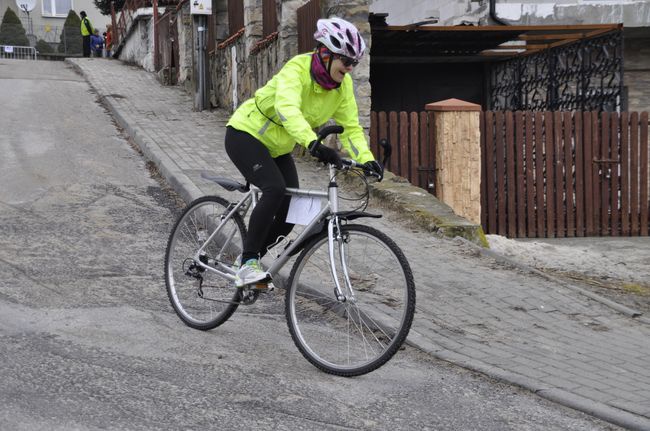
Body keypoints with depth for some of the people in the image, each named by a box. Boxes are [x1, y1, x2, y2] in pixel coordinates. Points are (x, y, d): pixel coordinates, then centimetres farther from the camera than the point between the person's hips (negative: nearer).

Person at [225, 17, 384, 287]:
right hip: (245, 135, -7)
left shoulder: (343, 85, -9)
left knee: (290, 214, -3)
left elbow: (350, 126, -6)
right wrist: (313, 144, -61)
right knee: (276, 189, -30)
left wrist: (366, 159, -23)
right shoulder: (297, 70, -29)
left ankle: (250, 258, 21)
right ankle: (247, 264, -20)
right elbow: (287, 108, -46)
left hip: (278, 148, 7)